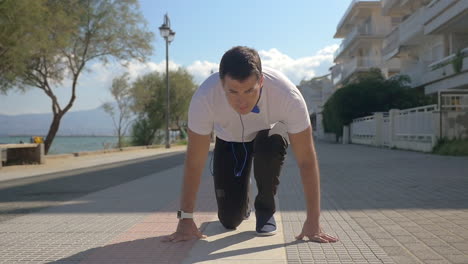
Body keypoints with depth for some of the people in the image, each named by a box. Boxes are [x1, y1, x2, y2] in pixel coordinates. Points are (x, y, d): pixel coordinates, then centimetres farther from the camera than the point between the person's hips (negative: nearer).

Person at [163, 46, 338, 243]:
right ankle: (243, 205, 31)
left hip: (267, 133, 0)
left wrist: (313, 221, -32)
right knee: (230, 219, -8)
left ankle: (265, 209, -9)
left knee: (271, 145, -38)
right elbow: (194, 161, -27)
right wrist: (185, 219, -24)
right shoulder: (204, 98, -37)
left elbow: (306, 159, -32)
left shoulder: (288, 95, -39)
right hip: (229, 139, 1)